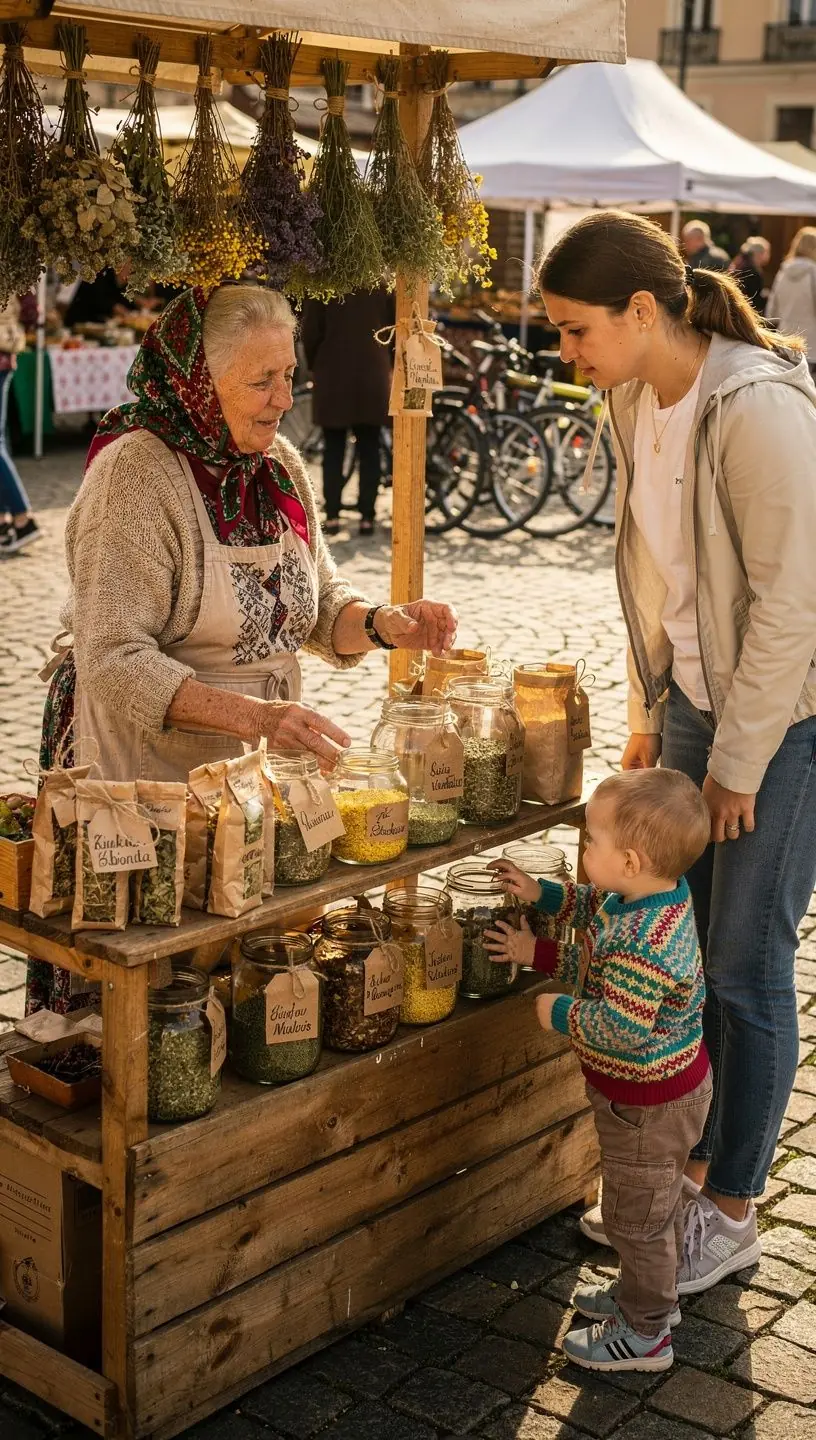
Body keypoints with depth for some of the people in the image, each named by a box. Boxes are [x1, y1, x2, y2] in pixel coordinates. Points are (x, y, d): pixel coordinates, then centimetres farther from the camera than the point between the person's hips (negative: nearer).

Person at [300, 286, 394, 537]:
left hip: (333, 376, -1)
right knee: (369, 450, 6)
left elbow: (310, 333, -4)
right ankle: (367, 517, 4)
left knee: (333, 450, 6)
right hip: (373, 377, 1)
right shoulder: (383, 286, 1)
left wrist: (314, 365, 11)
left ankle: (332, 516, 1)